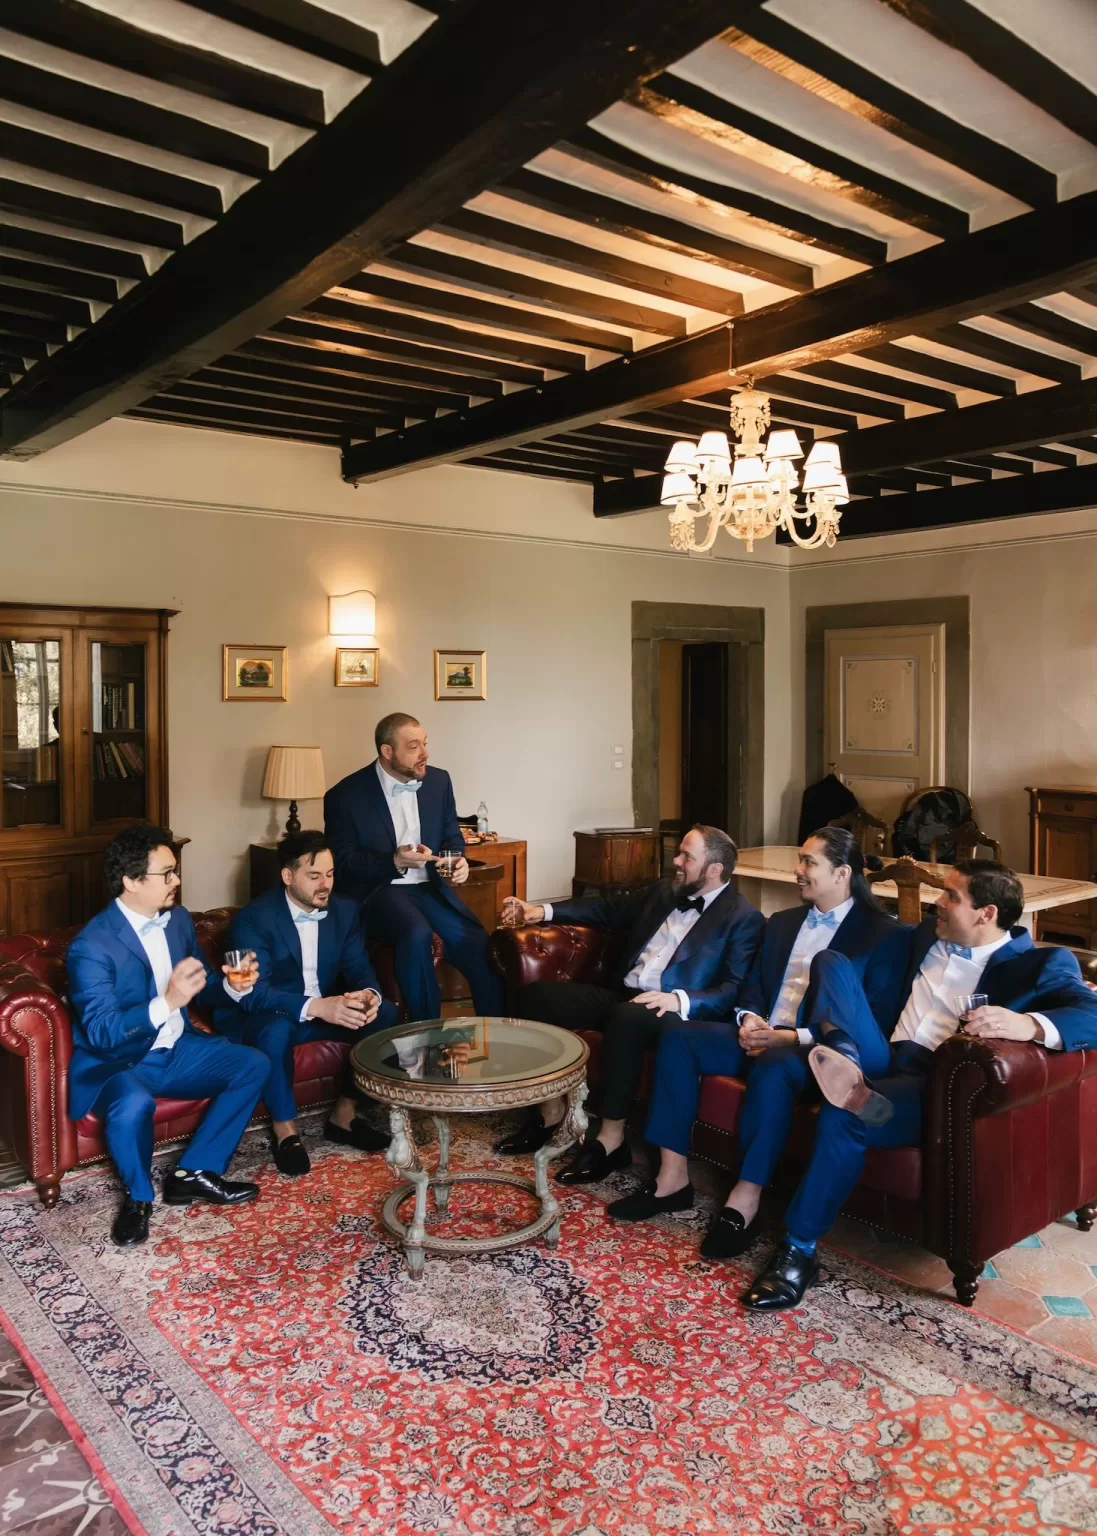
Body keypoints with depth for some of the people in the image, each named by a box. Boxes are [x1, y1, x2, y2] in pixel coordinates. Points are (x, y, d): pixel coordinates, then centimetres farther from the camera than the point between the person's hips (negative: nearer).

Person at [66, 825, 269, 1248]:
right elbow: (101, 1032, -27)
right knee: (133, 1104, -38)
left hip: (174, 1050, 7)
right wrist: (166, 1002, -41)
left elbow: (200, 987, 14)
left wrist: (231, 985, -10)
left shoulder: (178, 919, 2)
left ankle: (192, 1173, 1)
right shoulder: (91, 945, -22)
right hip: (114, 1061, -7)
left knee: (253, 1065, -6)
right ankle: (137, 1195, -6)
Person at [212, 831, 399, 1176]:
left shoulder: (344, 909, -3)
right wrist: (317, 1007, -45)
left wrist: (369, 994, -31)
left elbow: (359, 968, -4)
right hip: (263, 1015, -5)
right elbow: (253, 993, -30)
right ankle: (285, 1131, -17)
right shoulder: (253, 918, -21)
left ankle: (344, 1115, -4)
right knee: (276, 1030, -38)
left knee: (385, 1014, -17)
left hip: (326, 1009, 5)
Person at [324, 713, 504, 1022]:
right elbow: (342, 865, -7)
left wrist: (459, 861, -8)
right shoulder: (346, 795, -8)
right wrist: (394, 861, -23)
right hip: (378, 890, -4)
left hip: (431, 885, 4)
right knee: (417, 934, -35)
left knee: (478, 947, -22)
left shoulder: (438, 780, 5)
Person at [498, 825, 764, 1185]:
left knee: (626, 1017, -39)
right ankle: (552, 1110, 0)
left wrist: (679, 1000, -28)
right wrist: (544, 910, 11)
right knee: (537, 994, -9)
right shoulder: (664, 890, 15)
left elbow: (735, 991, -13)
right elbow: (610, 908, 21)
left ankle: (611, 1137, -22)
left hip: (674, 1012, -7)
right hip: (622, 996, 7)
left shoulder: (744, 919, -5)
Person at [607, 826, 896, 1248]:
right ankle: (673, 1178, -15)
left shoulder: (879, 932, -3)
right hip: (759, 1036, 7)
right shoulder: (782, 922, 19)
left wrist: (792, 1037, -20)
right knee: (678, 1037, -16)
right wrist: (749, 1020, -5)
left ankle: (745, 1202, -30)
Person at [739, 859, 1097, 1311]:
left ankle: (798, 1250, -16)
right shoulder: (925, 937, 18)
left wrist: (1029, 1024, -35)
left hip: (935, 1085, -6)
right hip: (880, 1058, 7)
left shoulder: (1041, 964, 0)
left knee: (840, 1116, -32)